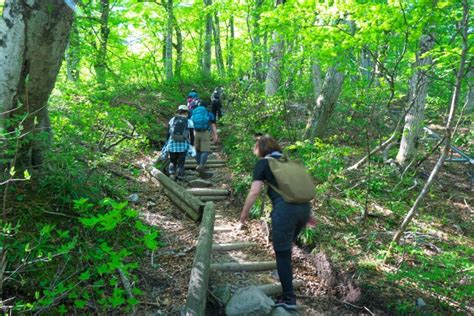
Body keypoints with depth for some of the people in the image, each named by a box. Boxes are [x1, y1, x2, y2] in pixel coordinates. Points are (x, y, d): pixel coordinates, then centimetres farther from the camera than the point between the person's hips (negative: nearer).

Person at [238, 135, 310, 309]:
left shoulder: (263, 163, 7)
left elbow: (254, 192, -1)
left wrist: (243, 217, 7)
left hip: (285, 208, -6)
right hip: (304, 207, 6)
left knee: (282, 253, 7)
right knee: (285, 248, 26)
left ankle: (288, 299, 13)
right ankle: (286, 277, 42)